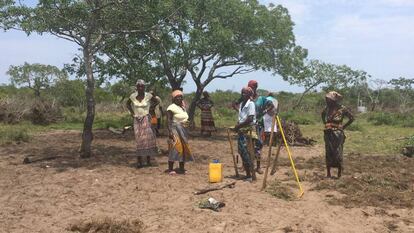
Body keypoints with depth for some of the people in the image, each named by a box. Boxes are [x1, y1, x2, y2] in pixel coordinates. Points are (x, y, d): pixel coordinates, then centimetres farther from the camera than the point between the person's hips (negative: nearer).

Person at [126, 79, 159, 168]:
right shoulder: (133, 96, -4)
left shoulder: (148, 96, -8)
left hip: (146, 119, -1)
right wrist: (132, 113, 4)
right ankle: (139, 161, 6)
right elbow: (128, 104, 15)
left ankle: (148, 160, 9)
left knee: (148, 138, -2)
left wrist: (150, 110, 3)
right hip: (137, 120, 1)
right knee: (139, 139, 2)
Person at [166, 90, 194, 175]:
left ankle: (181, 168, 21)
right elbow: (169, 120, -18)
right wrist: (170, 131, -25)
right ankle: (170, 169, -4)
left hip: (183, 131, 9)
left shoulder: (182, 107, 15)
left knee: (184, 149, 11)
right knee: (174, 149, -11)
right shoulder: (172, 107, -11)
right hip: (175, 130, -9)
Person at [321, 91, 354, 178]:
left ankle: (340, 171, 9)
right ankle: (328, 173, 14)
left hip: (337, 133, -4)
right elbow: (322, 114, 30)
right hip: (328, 133, 5)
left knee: (337, 153, -3)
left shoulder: (342, 108, -6)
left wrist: (343, 126, 0)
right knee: (328, 152, 7)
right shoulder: (327, 108, 8)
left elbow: (351, 118, 2)